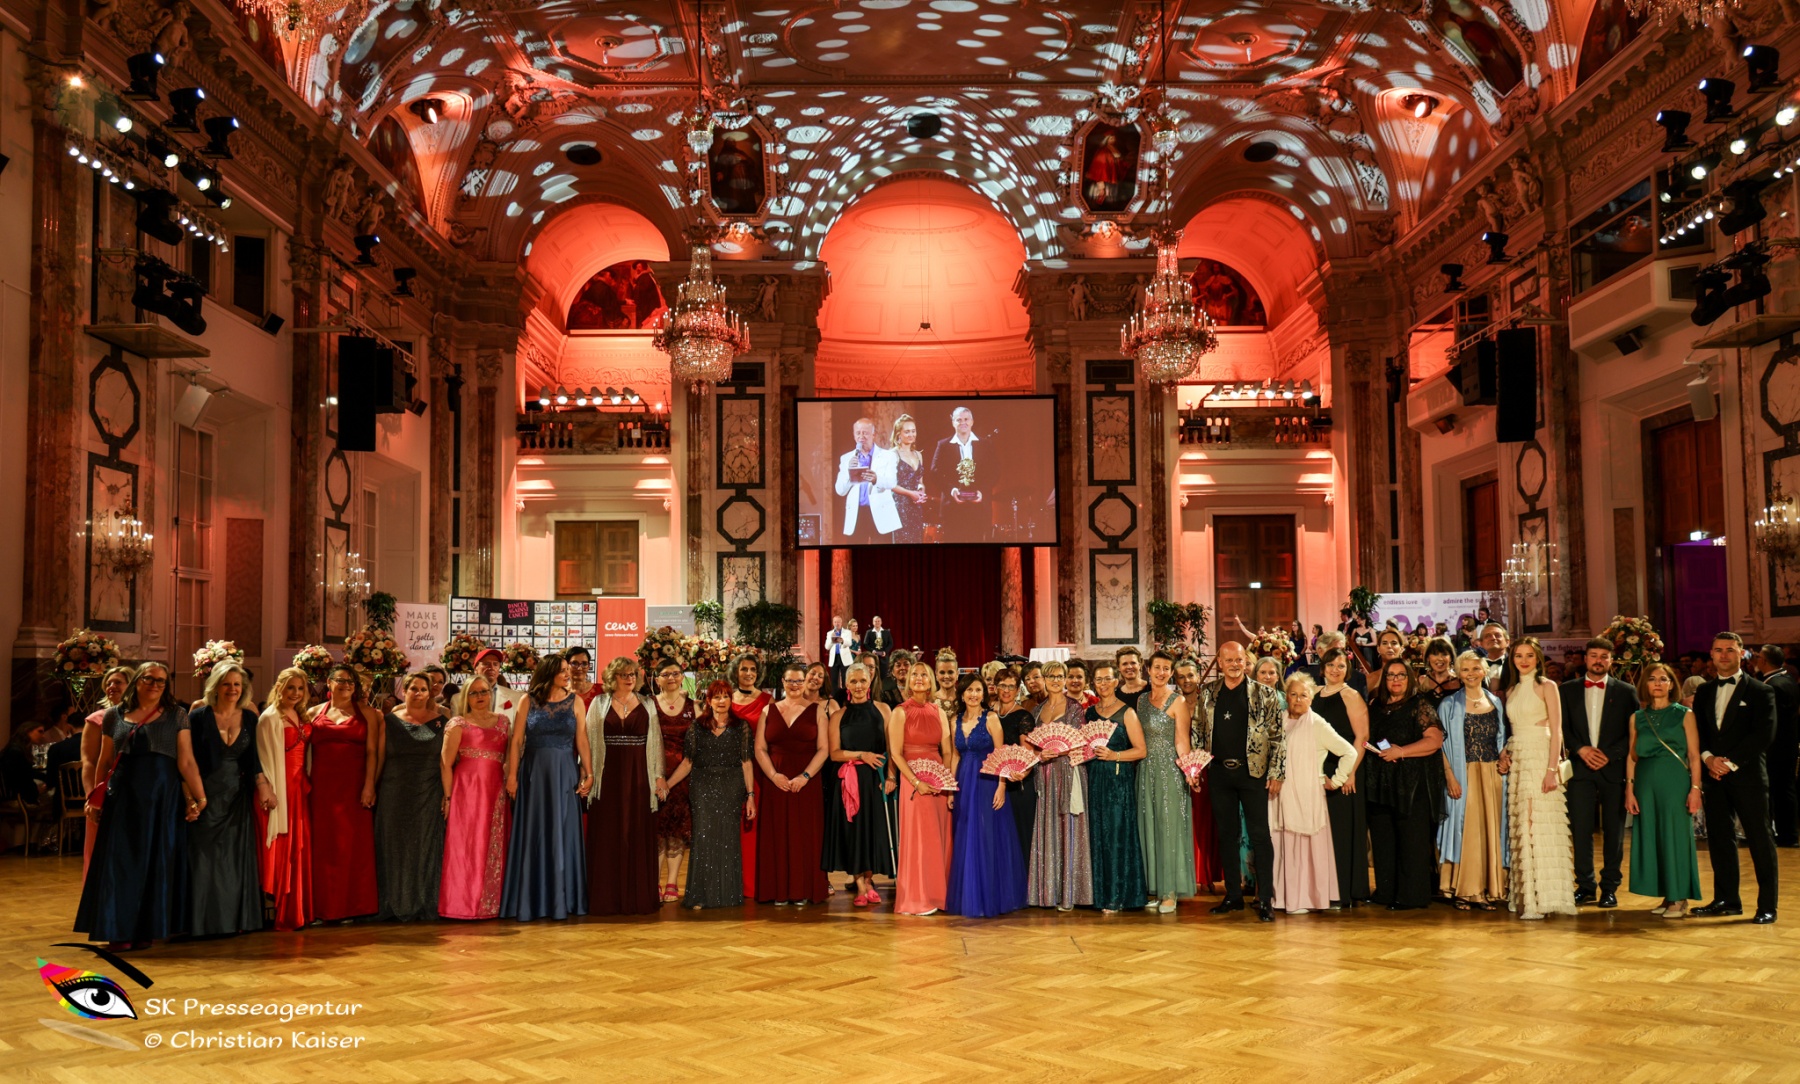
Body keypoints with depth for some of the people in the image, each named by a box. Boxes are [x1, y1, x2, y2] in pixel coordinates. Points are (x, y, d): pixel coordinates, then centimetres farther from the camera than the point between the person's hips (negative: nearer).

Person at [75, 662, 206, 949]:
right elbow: (104, 761, 12)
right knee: (121, 862, 1)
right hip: (123, 797, 1)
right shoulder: (115, 716, 8)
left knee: (156, 863, 2)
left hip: (162, 798, -1)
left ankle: (147, 929, 10)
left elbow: (186, 762, -3)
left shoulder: (176, 715, 3)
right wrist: (95, 798, 7)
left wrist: (200, 797, -9)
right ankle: (120, 930, 8)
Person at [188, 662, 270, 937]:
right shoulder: (199, 716, -3)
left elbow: (252, 757, 5)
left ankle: (236, 920, 12)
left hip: (237, 796, 3)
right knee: (205, 860, 0)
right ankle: (206, 922, 8)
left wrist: (262, 784, -9)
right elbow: (189, 759, -5)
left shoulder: (249, 718, 6)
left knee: (237, 859, 5)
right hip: (207, 796, -3)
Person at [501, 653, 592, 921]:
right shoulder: (527, 701, 0)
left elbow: (582, 740, -2)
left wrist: (588, 773, -11)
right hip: (533, 772, -1)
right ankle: (530, 900, 11)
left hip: (565, 774, 1)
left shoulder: (574, 701, 3)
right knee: (533, 835, 3)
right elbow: (516, 740, -2)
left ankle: (561, 899, 11)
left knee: (563, 834, 3)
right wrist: (512, 775, -9)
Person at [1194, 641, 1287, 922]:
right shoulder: (1208, 693, 8)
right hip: (1219, 772, 3)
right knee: (1226, 834, 9)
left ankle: (1265, 899, 3)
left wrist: (1277, 773, -9)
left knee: (1259, 834, -2)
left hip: (1253, 771, -3)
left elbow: (1279, 736, -3)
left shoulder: (1265, 694, -2)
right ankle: (1233, 895, 18)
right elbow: (1199, 731, 13)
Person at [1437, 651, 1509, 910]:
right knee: (1465, 828, -4)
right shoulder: (1449, 705, 0)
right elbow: (1442, 744, -4)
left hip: (1491, 775, 4)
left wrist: (1504, 756, -2)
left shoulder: (1496, 703, 12)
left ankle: (1486, 890, 10)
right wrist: (1450, 777, -14)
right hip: (1463, 775, -4)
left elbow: (1501, 737, 20)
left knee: (1490, 829, 4)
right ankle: (1461, 891, 2)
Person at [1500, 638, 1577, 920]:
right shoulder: (1509, 690, 15)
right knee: (1521, 829, 4)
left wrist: (1551, 769, -16)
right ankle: (1526, 896, 8)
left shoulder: (1546, 687, -1)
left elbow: (1556, 731, -7)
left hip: (1540, 759, -5)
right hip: (1517, 761, 6)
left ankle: (1544, 898, -7)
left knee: (1542, 826, -9)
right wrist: (1504, 753, 3)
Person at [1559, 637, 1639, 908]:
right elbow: (1562, 728, 7)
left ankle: (1610, 887, 11)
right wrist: (1581, 749, -8)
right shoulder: (1567, 690, 10)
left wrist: (1608, 754, -10)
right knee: (1580, 829, -2)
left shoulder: (1626, 691, 6)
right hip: (1580, 768, 1)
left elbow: (1634, 733, 1)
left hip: (1614, 768, -1)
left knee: (1613, 831, 3)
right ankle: (1585, 886, 6)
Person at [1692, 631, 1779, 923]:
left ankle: (1767, 905, 5)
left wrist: (1730, 762, -15)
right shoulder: (1704, 692, 14)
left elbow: (1764, 733, -10)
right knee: (1718, 837, 7)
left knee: (1759, 839, -1)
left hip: (1747, 775, -5)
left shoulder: (1760, 691, -1)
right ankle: (1726, 899, 16)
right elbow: (1697, 731, 12)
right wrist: (1707, 757, -7)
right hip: (1714, 775, 5)